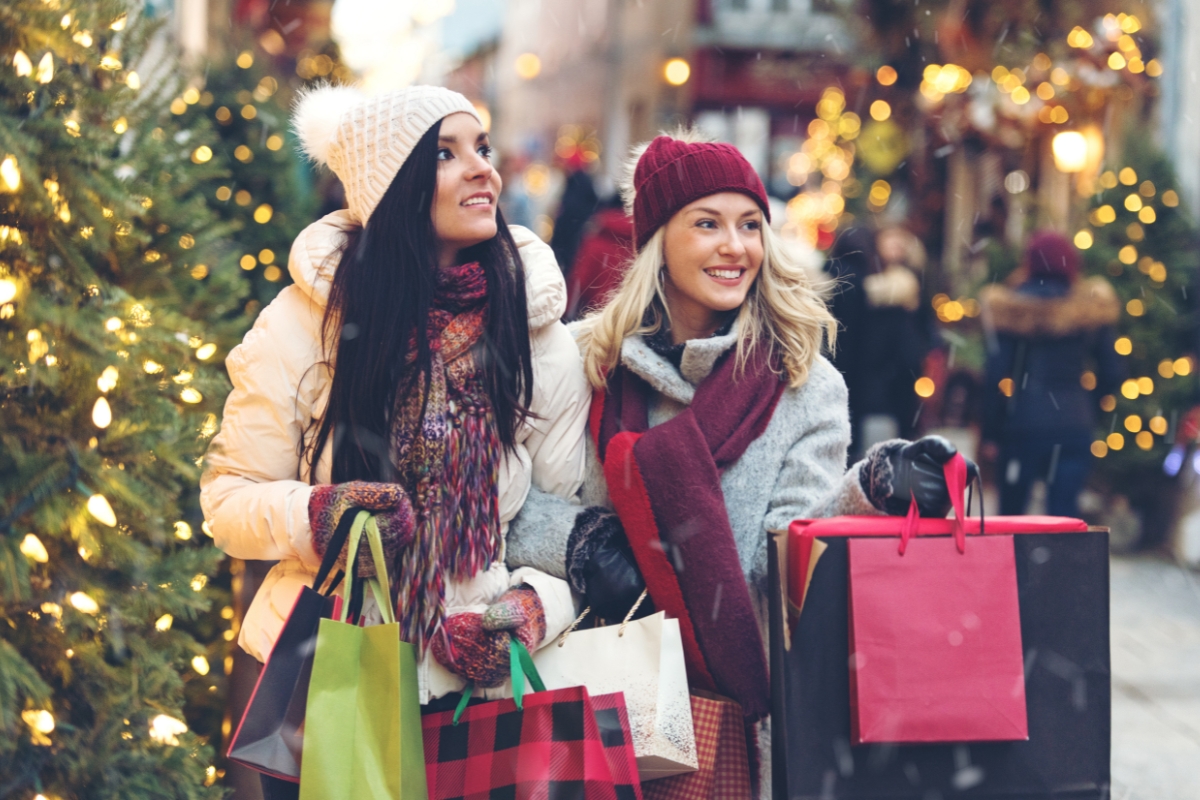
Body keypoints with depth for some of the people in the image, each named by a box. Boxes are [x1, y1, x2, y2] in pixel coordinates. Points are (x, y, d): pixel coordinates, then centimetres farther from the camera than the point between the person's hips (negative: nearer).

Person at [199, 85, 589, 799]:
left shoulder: (540, 338, -2)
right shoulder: (304, 324, -7)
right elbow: (228, 498, -2)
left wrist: (534, 609, -18)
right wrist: (316, 514, -22)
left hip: (477, 682, 1)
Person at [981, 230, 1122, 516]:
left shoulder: (1013, 310, -4)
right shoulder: (1091, 309, 2)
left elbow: (996, 375, -5)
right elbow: (1112, 374, 4)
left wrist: (991, 431, 1)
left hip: (1023, 425, -1)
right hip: (1075, 426, 1)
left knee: (1010, 513, 10)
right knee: (1064, 513, 2)